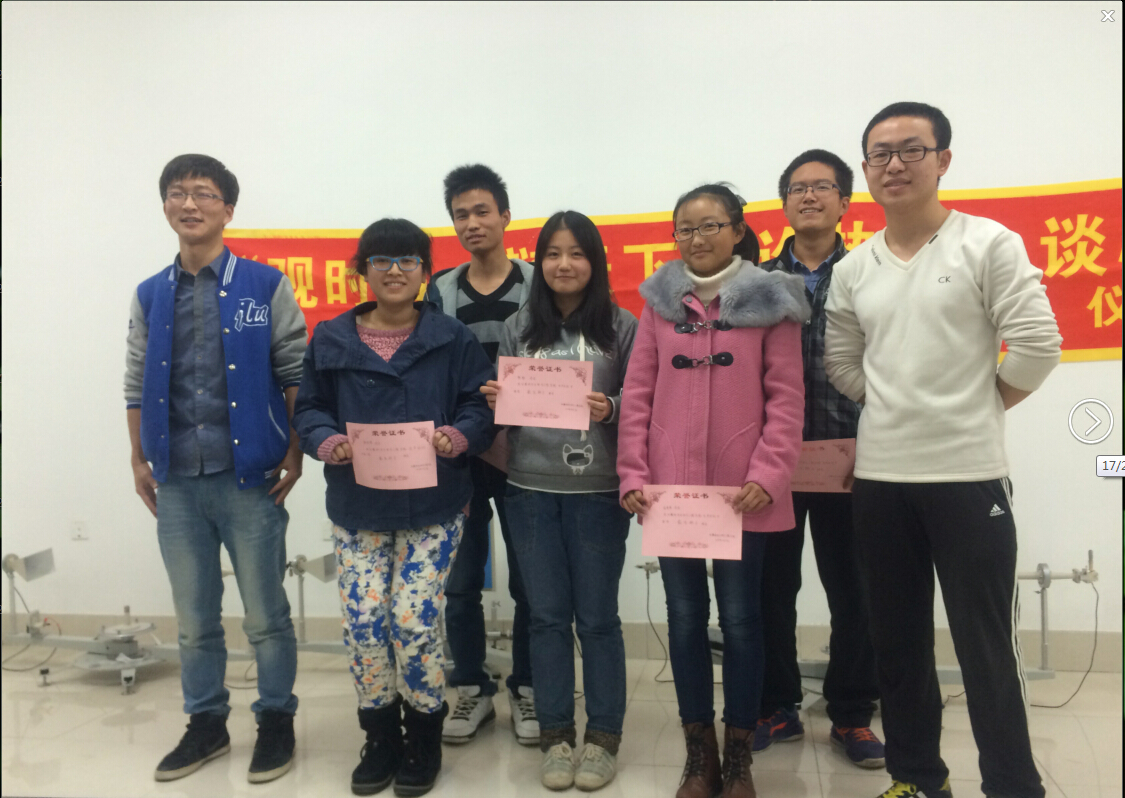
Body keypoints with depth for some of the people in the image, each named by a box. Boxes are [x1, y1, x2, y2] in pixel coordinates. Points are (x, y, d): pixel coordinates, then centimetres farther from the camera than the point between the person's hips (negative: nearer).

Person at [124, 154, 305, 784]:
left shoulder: (265, 286, -1)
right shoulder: (150, 296, 10)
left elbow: (296, 374, -3)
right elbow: (137, 384, 13)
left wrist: (295, 454, -7)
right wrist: (140, 460, 7)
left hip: (250, 478, -4)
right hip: (177, 483, 4)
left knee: (265, 615, 6)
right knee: (194, 619, 14)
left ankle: (276, 720, 24)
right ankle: (206, 722, 31)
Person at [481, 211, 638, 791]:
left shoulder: (621, 327, -1)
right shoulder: (518, 328, 8)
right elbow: (501, 403, 13)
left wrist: (609, 409, -19)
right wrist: (494, 402, -8)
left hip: (598, 490, -2)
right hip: (531, 489, 3)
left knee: (597, 615, 7)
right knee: (547, 614, 11)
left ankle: (603, 736, 23)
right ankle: (554, 735, 25)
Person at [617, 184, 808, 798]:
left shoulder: (769, 300, 1)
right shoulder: (659, 301, 7)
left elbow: (786, 397, -3)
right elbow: (637, 394, 4)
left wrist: (766, 476, -13)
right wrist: (633, 475, -3)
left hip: (742, 492, -2)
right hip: (670, 489, 2)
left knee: (740, 619, 9)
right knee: (685, 617, 10)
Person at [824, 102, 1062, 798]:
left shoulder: (989, 244, -4)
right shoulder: (852, 270, 8)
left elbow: (1037, 346, -8)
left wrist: (975, 409, 2)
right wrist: (906, 411, 8)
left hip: (969, 474, -4)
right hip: (879, 478, 4)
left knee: (987, 647, 4)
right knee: (898, 644, 13)